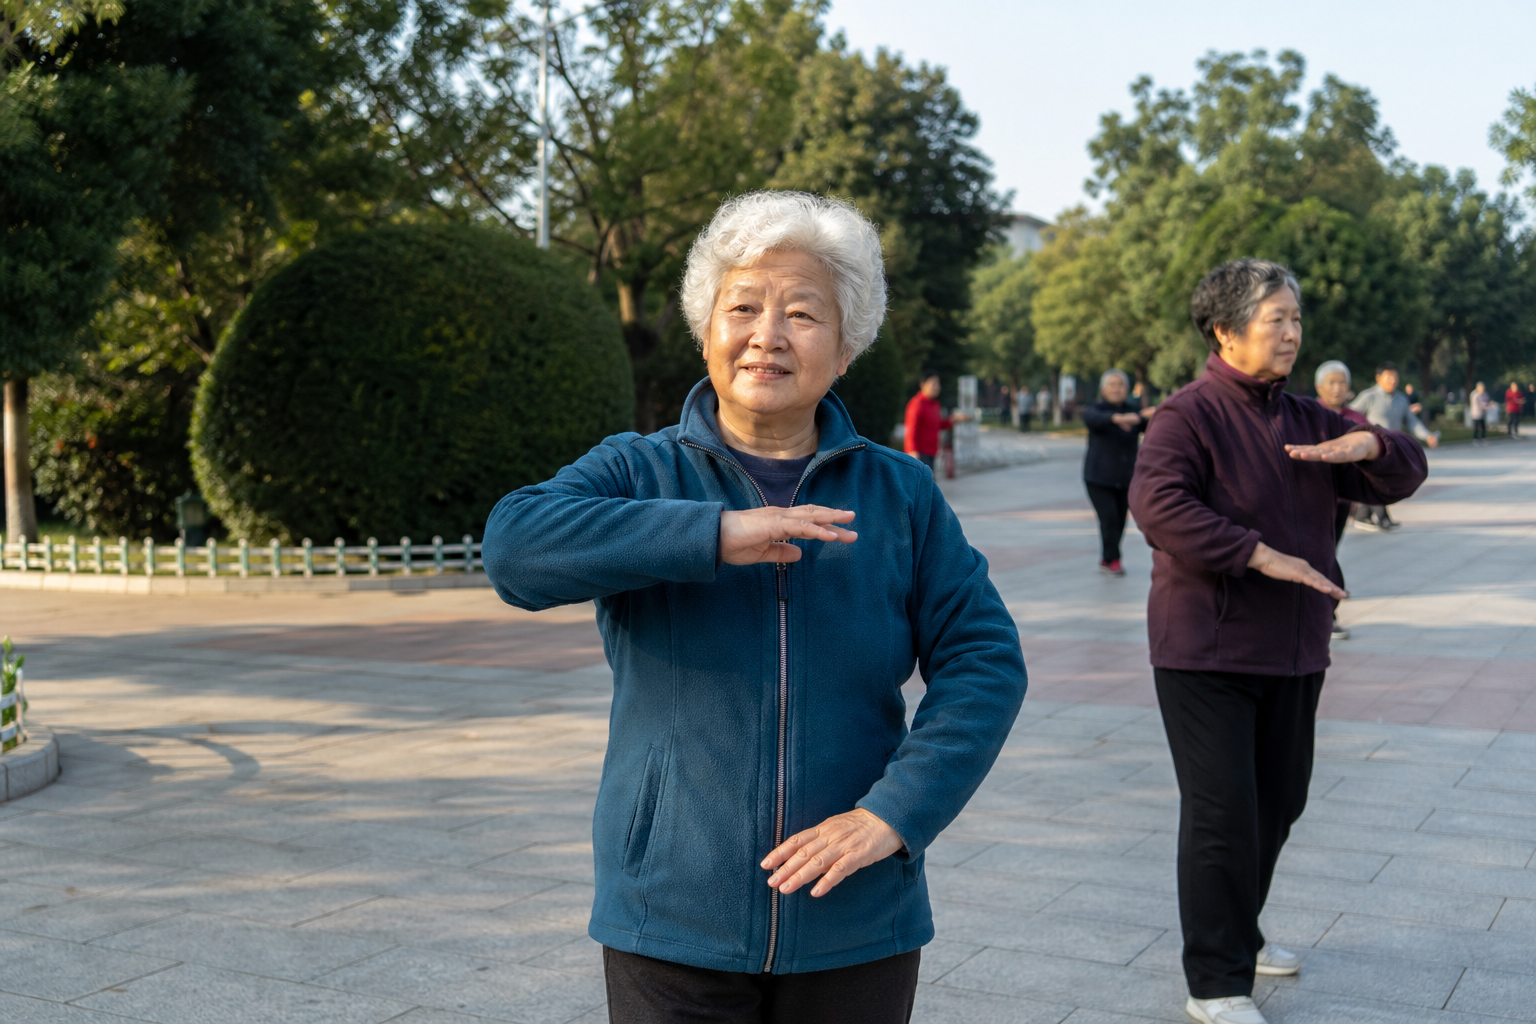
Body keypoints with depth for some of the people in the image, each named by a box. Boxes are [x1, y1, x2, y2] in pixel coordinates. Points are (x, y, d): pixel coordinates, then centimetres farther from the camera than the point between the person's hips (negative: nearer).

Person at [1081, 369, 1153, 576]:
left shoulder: (1134, 411, 3)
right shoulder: (1094, 409, -6)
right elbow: (1093, 419, -31)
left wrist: (1152, 415, -40)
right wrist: (1117, 418, -52)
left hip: (1124, 479, 3)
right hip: (1098, 478, -3)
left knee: (1120, 521, 4)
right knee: (1109, 518, -14)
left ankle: (1105, 561, 19)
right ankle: (1112, 561, -4)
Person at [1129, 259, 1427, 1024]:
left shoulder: (1307, 420, 12)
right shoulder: (1188, 415, -11)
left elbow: (1403, 477, 14)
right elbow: (1157, 504, -27)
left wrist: (1370, 445, -10)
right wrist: (1260, 554, -31)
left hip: (1293, 652, 8)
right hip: (1207, 652, -7)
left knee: (1278, 802, 17)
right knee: (1222, 812, -6)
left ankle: (1238, 934, 37)